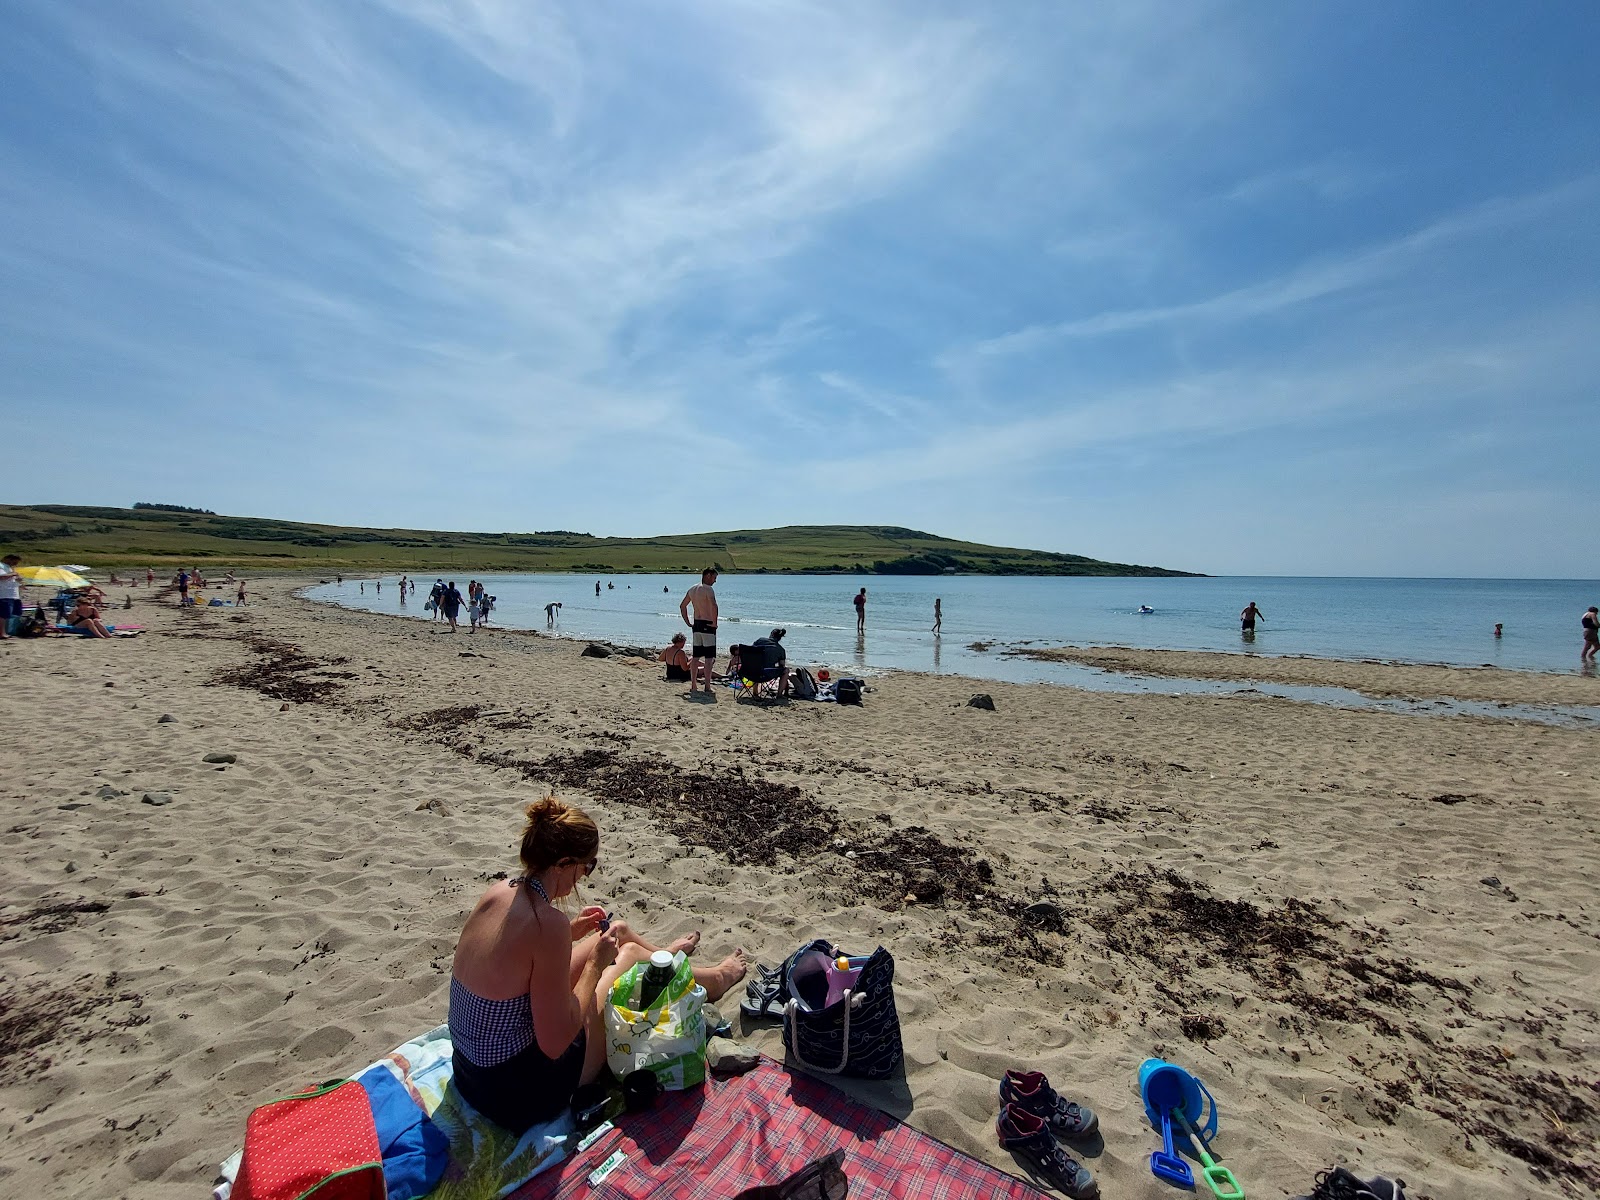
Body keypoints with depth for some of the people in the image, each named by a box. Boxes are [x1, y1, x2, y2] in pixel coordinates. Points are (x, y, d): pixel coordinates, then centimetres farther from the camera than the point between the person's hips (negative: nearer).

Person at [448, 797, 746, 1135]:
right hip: (521, 1097, -7)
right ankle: (717, 978, 39)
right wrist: (595, 963, -14)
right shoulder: (548, 923, -32)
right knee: (630, 956, 9)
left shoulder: (498, 892, -8)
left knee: (619, 931, 16)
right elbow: (556, 1043, -25)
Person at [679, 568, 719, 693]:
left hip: (696, 625, 8)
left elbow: (682, 606, 21)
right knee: (709, 658, -2)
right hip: (707, 625, -8)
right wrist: (715, 623, -18)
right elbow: (713, 606, -30)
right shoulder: (708, 589, -13)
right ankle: (707, 687, -2)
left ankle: (692, 687, 17)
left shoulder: (692, 589, 12)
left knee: (696, 658, 14)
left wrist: (688, 623, 20)